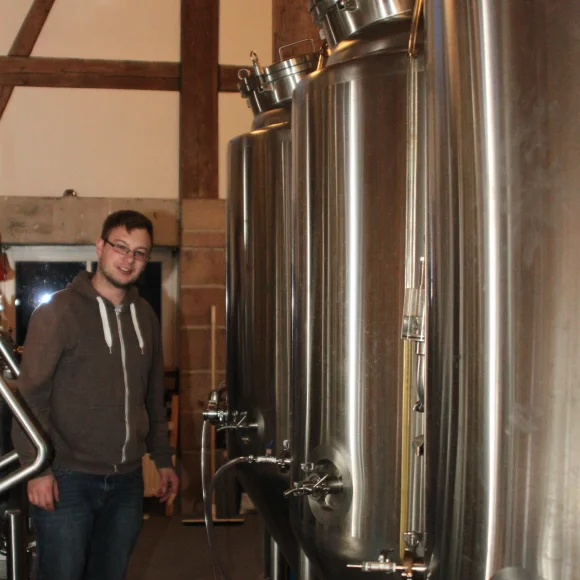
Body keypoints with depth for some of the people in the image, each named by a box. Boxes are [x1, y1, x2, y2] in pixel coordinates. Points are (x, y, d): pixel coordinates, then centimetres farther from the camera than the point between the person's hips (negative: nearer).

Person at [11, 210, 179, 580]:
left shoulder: (145, 316, 10)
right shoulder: (60, 311, -7)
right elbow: (30, 394, -10)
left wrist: (163, 459, 17)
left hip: (127, 480, 5)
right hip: (68, 479, -5)